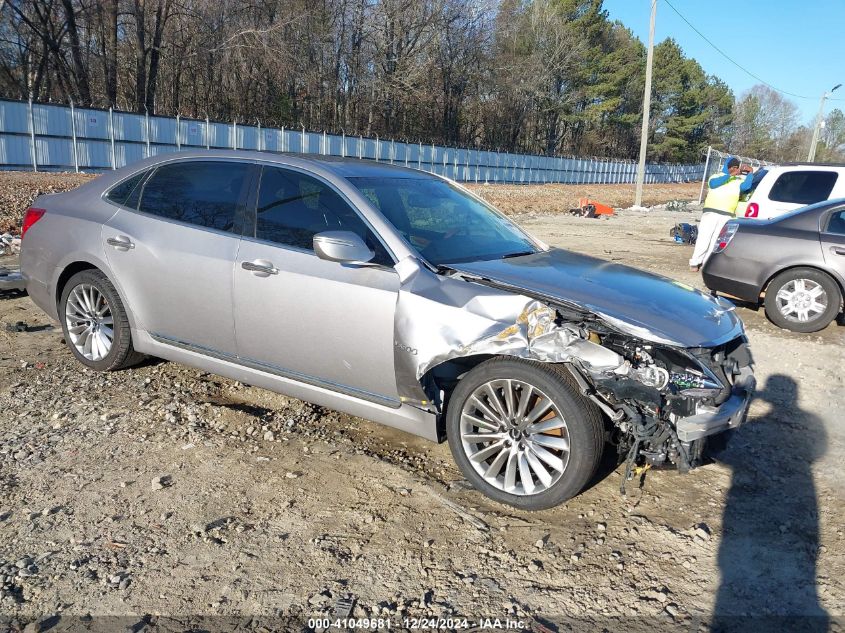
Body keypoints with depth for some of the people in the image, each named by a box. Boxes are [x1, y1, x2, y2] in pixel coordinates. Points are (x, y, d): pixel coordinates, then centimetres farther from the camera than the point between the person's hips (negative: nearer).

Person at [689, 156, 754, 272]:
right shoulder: (717, 176, 12)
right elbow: (714, 183, -12)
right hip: (711, 213, -2)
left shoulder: (739, 181, 17)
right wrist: (730, 174, -15)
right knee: (704, 238, -6)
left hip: (727, 216, 2)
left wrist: (750, 172, -10)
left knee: (716, 241, -1)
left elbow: (746, 186, -3)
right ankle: (694, 263, -1)